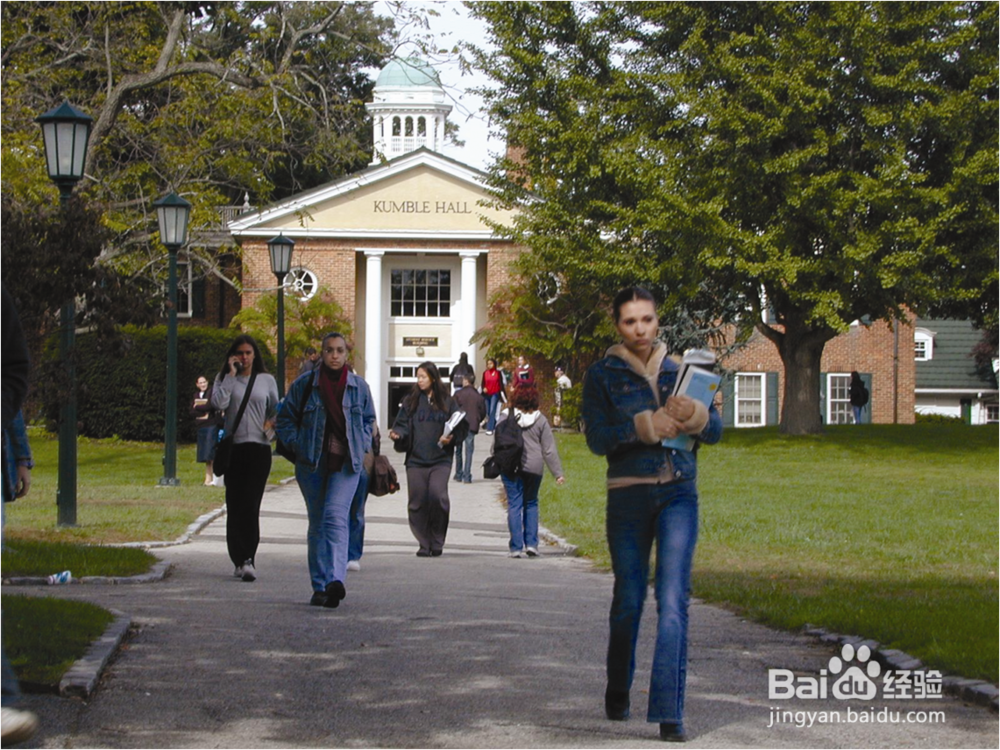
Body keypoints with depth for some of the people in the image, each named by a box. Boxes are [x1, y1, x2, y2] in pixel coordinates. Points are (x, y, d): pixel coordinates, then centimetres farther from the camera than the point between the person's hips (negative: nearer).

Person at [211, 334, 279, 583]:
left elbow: (276, 409, 19)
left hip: (259, 448, -1)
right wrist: (231, 375, -6)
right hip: (233, 448, 1)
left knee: (251, 505, -10)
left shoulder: (266, 380, 11)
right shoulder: (225, 379, 9)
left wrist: (272, 423, -2)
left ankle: (248, 560, -11)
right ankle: (241, 560, 6)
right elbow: (218, 403, -9)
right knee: (235, 505, -1)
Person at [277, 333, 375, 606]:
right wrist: (295, 446, -2)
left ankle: (335, 579, -30)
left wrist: (363, 447, 6)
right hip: (312, 463, 1)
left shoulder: (359, 386, 6)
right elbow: (286, 418, 11)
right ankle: (320, 586, 12)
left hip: (347, 462, -1)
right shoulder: (304, 384, 2)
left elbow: (368, 420, 20)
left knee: (335, 516, -18)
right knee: (317, 523, 6)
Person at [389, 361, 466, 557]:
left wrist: (450, 438, -8)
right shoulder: (411, 400, 9)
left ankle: (437, 542, -4)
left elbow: (460, 429, 10)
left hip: (440, 460, -2)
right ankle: (424, 543, 13)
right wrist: (398, 434, -13)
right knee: (417, 502, 0)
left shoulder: (447, 402, 6)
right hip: (415, 460, 2)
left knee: (437, 495, -19)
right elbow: (402, 424, 8)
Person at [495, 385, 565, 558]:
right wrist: (558, 473, 5)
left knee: (514, 505, 2)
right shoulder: (540, 420, 0)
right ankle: (531, 543, 7)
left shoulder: (506, 417, -1)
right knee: (531, 503, 16)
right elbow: (549, 449, 1)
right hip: (534, 468, 1)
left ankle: (516, 546, -3)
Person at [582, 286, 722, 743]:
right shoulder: (602, 376, 3)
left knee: (673, 599, -11)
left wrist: (693, 415, -14)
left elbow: (715, 431, 8)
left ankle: (669, 712, -15)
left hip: (678, 495, 1)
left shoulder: (679, 371, 11)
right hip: (628, 496, -1)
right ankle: (617, 696, 30)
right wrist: (648, 425, -19)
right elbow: (597, 439, -8)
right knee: (628, 600, 8)